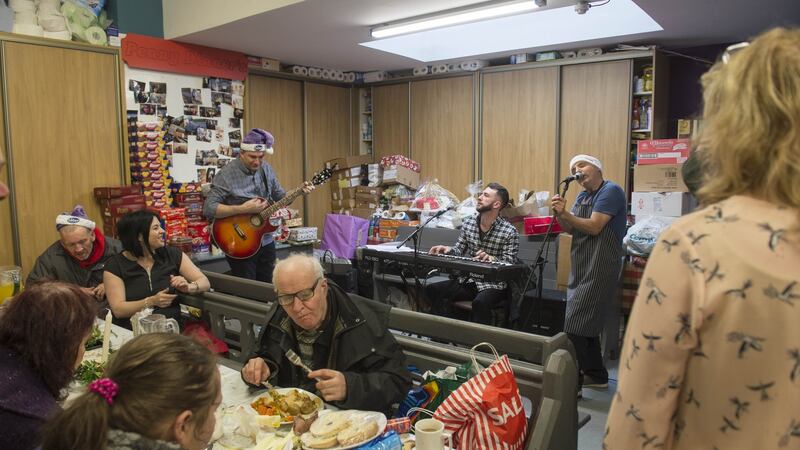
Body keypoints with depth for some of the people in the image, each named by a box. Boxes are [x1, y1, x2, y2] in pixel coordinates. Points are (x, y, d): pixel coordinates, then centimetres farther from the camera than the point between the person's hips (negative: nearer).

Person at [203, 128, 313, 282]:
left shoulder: (266, 169, 3)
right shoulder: (227, 174, -17)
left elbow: (279, 196, 13)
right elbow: (208, 209, -23)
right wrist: (243, 209, -28)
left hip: (266, 242, 6)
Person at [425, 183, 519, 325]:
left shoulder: (509, 232, -10)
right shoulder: (468, 223, 5)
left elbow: (509, 264, -12)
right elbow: (459, 250, 13)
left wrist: (491, 259, -32)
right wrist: (448, 250, -9)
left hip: (493, 285, -5)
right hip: (467, 280, 5)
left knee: (480, 303, -37)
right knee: (431, 290, -14)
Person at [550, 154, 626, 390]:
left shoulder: (611, 191, -10)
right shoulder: (582, 196, 17)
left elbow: (594, 227, -18)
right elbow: (570, 229, 9)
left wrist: (565, 214, -21)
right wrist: (560, 214, -9)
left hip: (599, 271, -9)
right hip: (582, 269, 9)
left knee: (574, 328, -11)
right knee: (586, 326, 16)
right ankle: (596, 375, 29)